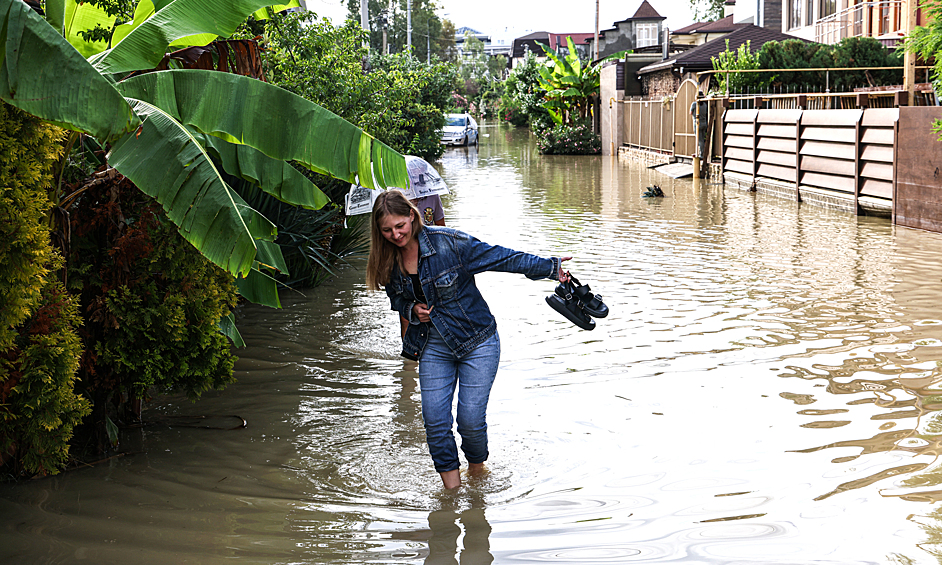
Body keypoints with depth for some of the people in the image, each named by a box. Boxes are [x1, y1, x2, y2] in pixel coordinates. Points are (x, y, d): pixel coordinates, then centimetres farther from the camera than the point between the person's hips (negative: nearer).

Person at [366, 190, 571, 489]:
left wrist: (549, 267, -14)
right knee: (435, 422, -3)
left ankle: (477, 469, 26)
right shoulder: (387, 261, -3)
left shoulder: (448, 242, -18)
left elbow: (502, 258, -13)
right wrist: (412, 310, -7)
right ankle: (452, 489, 14)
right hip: (433, 347, 4)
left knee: (470, 419, -5)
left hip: (477, 343, -4)